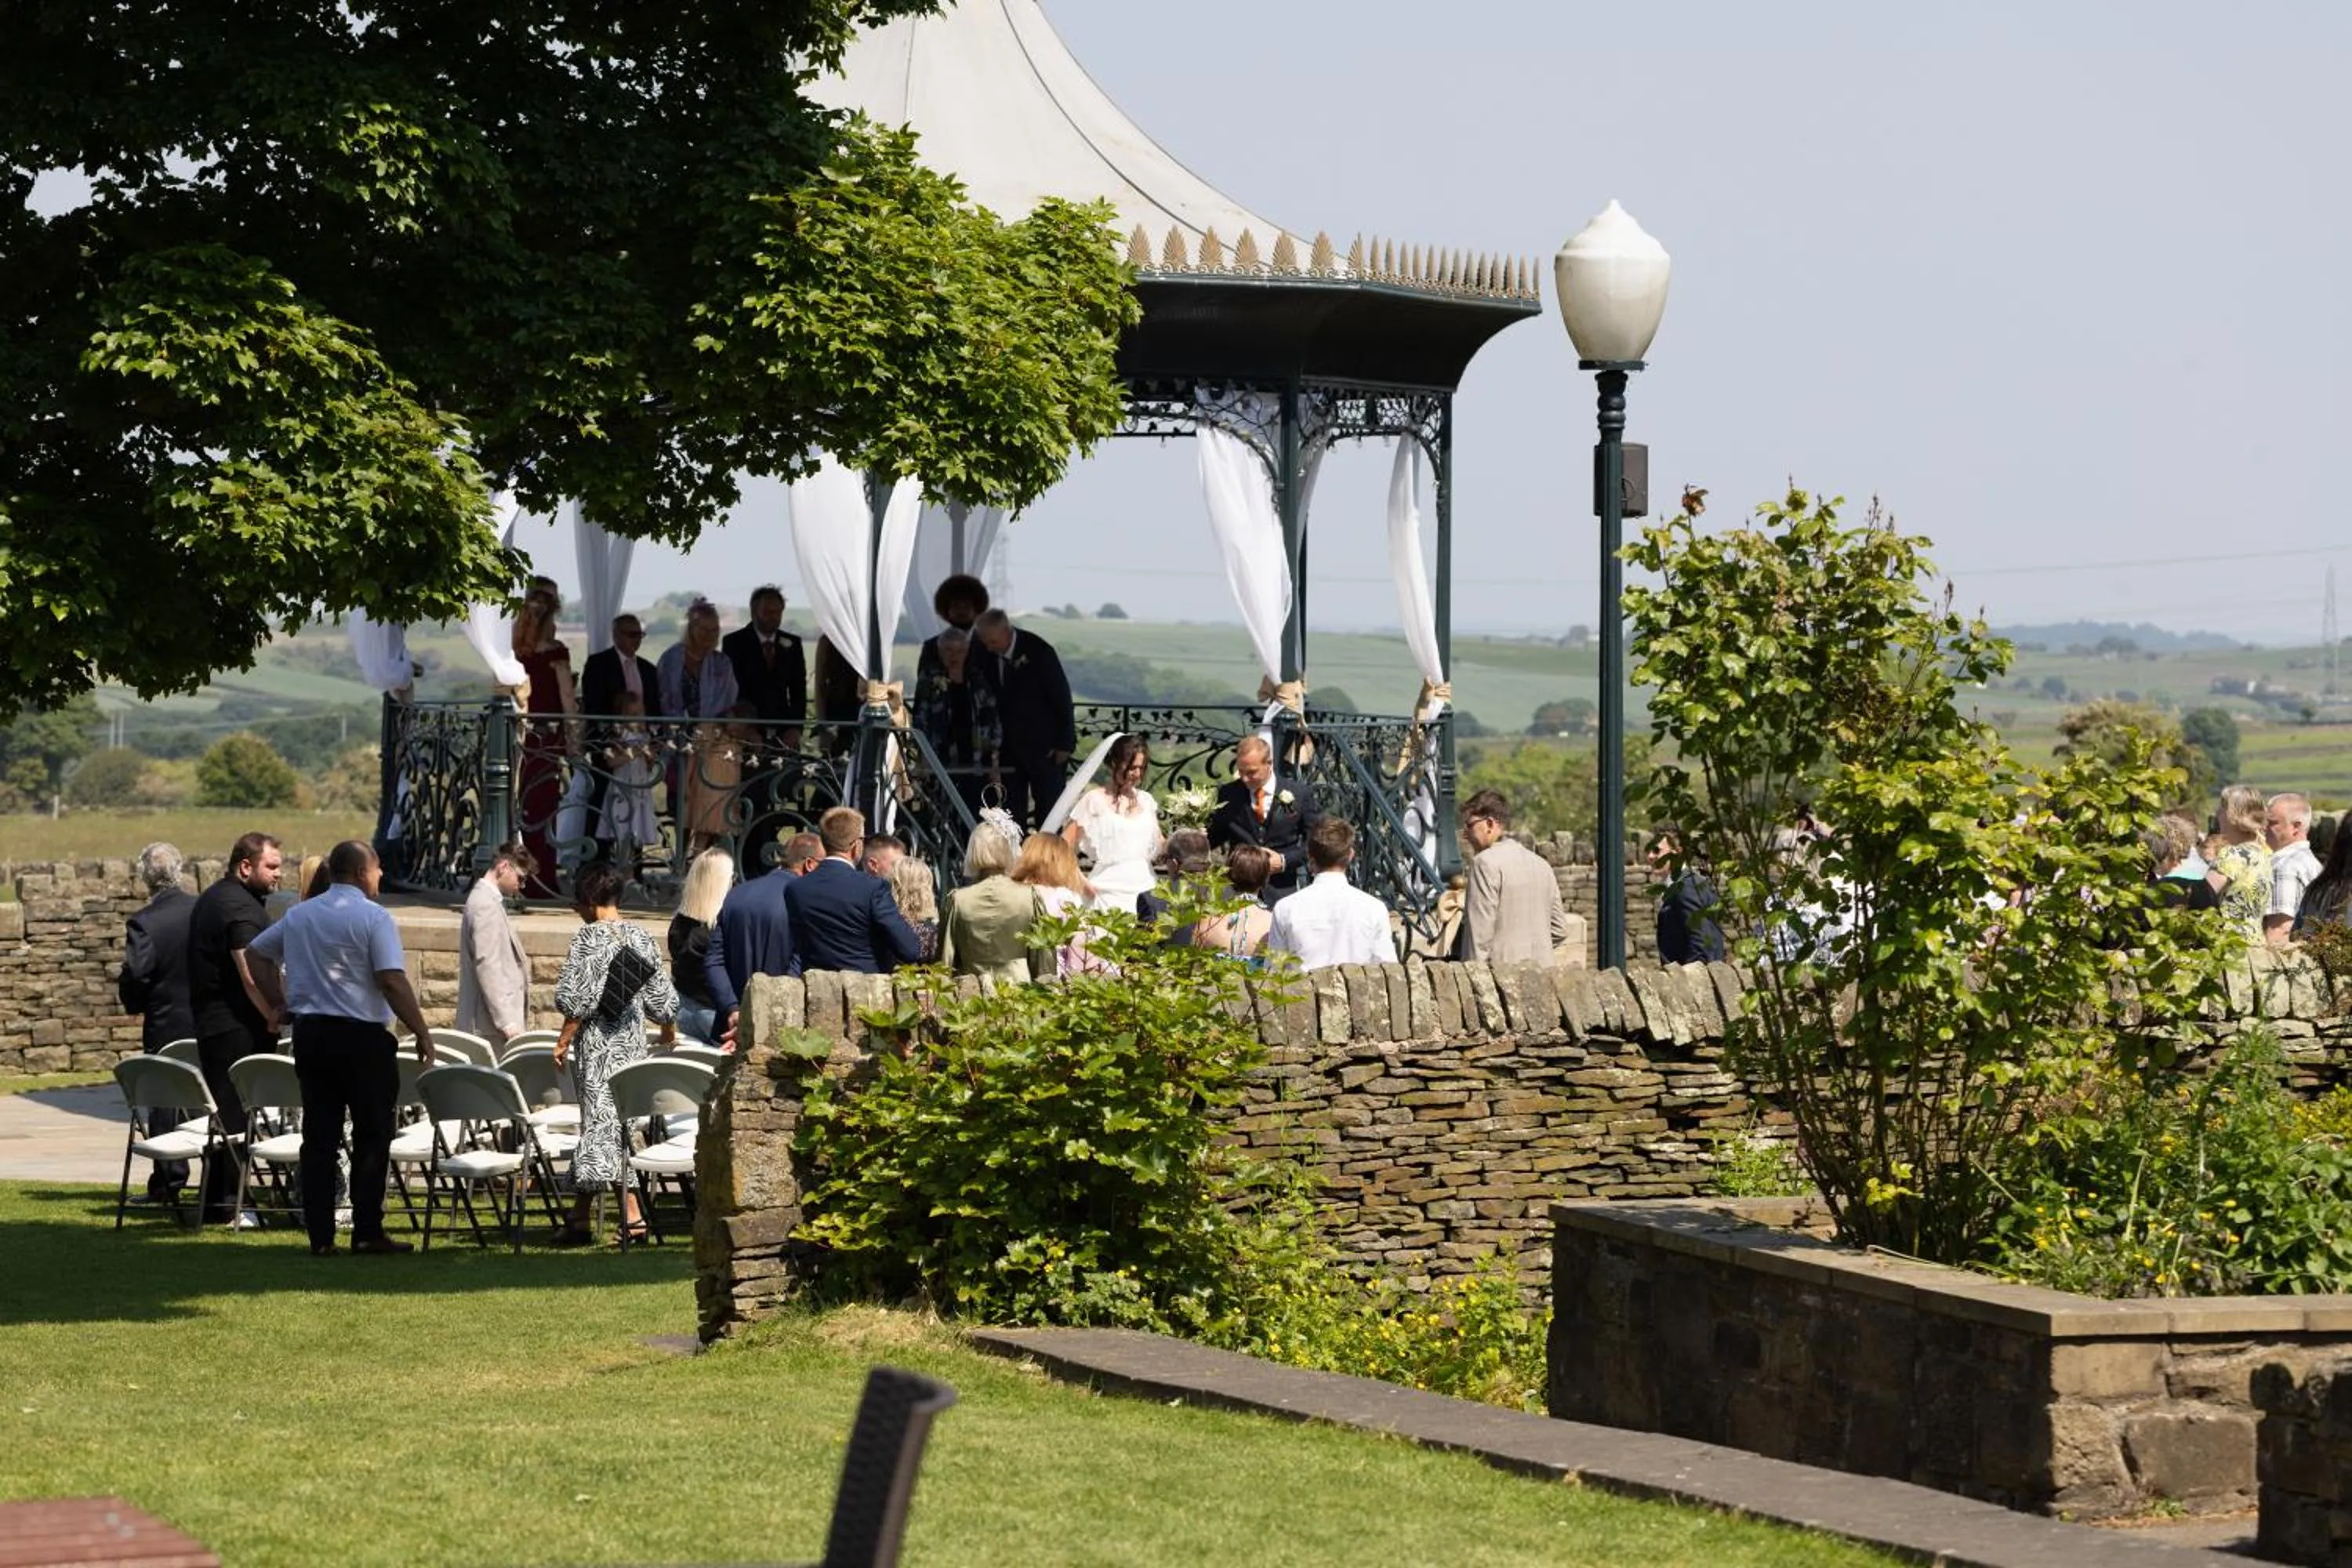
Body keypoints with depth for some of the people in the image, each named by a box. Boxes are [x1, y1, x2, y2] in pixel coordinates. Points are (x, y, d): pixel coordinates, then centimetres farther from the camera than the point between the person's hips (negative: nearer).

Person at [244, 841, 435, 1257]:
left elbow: (257, 953, 21)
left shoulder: (298, 915, 12)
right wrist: (422, 1032, -13)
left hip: (309, 1033, 6)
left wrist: (280, 1003, 20)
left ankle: (320, 1235, 5)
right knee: (371, 1136, 2)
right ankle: (367, 1231, 0)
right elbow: (393, 981, -17)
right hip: (361, 1035, -6)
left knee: (319, 1137, 7)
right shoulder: (373, 917, -10)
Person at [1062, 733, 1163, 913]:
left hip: (1144, 889, 4)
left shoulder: (1145, 800, 12)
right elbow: (1064, 849, 0)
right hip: (1109, 893, -4)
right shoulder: (1094, 801, -1)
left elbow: (1158, 850, 17)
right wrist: (1081, 883, -9)